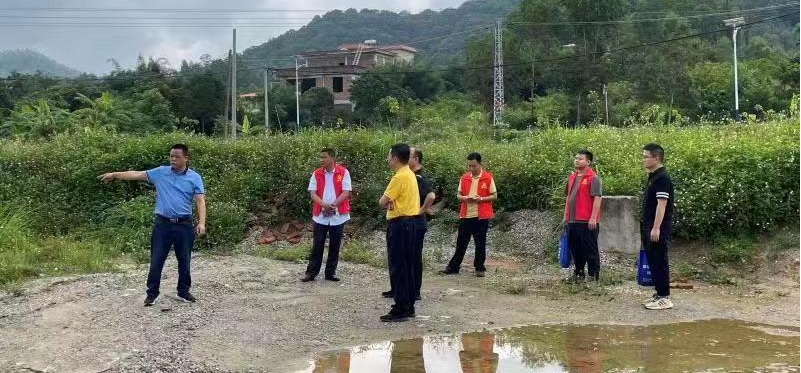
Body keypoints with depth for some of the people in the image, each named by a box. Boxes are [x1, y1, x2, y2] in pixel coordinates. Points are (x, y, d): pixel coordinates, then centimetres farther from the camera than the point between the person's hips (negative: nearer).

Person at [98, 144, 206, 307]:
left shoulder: (194, 178, -2)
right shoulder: (160, 172, 3)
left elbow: (200, 201, -7)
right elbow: (137, 174, 4)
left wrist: (201, 222, -19)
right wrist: (114, 175, -3)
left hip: (184, 225, -1)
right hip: (163, 223, 1)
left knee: (184, 261, 9)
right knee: (156, 260, 3)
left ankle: (184, 291, 23)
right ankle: (152, 293, 14)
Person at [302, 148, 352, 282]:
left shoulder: (343, 172, -3)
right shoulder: (316, 174, 3)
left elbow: (346, 192, -8)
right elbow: (313, 193, -2)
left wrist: (333, 204, -20)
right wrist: (324, 204, -20)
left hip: (338, 216, -1)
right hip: (320, 215, 1)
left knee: (335, 246, 6)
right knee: (317, 245, 3)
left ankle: (331, 272, 17)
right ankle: (311, 272, 10)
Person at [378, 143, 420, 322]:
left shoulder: (400, 177, -17)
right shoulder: (410, 174, 13)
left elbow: (382, 202, -16)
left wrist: (387, 203, 4)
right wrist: (391, 203, -4)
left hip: (399, 224, -10)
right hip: (409, 222, 10)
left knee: (398, 268, -5)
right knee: (408, 267, 13)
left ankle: (400, 310, -3)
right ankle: (409, 307, 19)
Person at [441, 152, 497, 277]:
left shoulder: (488, 178, -3)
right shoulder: (464, 178, 8)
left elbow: (494, 196, -1)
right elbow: (458, 195, 13)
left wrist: (481, 199, -16)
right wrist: (464, 198, -9)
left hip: (481, 216, -3)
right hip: (465, 215, 3)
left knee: (480, 244, 6)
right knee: (461, 243, 7)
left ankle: (480, 268, 16)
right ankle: (453, 267, 13)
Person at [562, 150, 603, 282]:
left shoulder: (593, 178, -10)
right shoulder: (572, 177, 15)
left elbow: (597, 198, -15)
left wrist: (593, 218, -20)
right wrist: (566, 216, 19)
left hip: (587, 221, -8)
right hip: (572, 221, 8)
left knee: (590, 249, 0)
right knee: (575, 248, 14)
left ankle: (593, 275, 7)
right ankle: (578, 272, 26)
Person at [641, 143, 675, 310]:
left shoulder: (662, 178, -16)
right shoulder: (653, 177, 15)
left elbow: (661, 204, -21)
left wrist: (656, 228, -24)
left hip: (658, 229, -10)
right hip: (649, 228, 10)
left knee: (659, 262, -6)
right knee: (653, 262, 13)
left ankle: (664, 298, -1)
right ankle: (659, 294, 20)